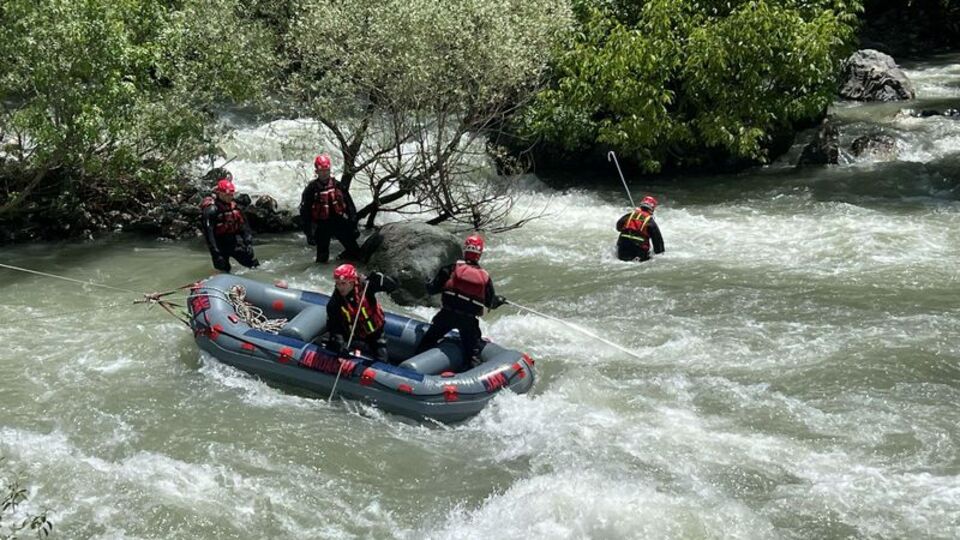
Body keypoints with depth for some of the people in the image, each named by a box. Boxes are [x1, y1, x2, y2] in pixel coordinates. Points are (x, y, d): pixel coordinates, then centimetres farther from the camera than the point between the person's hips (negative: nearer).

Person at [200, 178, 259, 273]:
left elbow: (244, 225, 8)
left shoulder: (233, 206, 4)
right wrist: (215, 253, -25)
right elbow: (208, 233, -22)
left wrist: (248, 243, -2)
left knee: (254, 265, 6)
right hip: (220, 245, -6)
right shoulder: (211, 209, -18)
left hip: (235, 242, 6)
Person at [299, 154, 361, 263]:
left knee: (354, 250, 1)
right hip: (322, 225, -2)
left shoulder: (339, 186, -1)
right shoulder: (311, 189, -7)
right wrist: (309, 234, -6)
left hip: (340, 222, 2)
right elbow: (304, 212, -4)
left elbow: (350, 205, 5)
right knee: (322, 257, 6)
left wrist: (353, 225, 2)